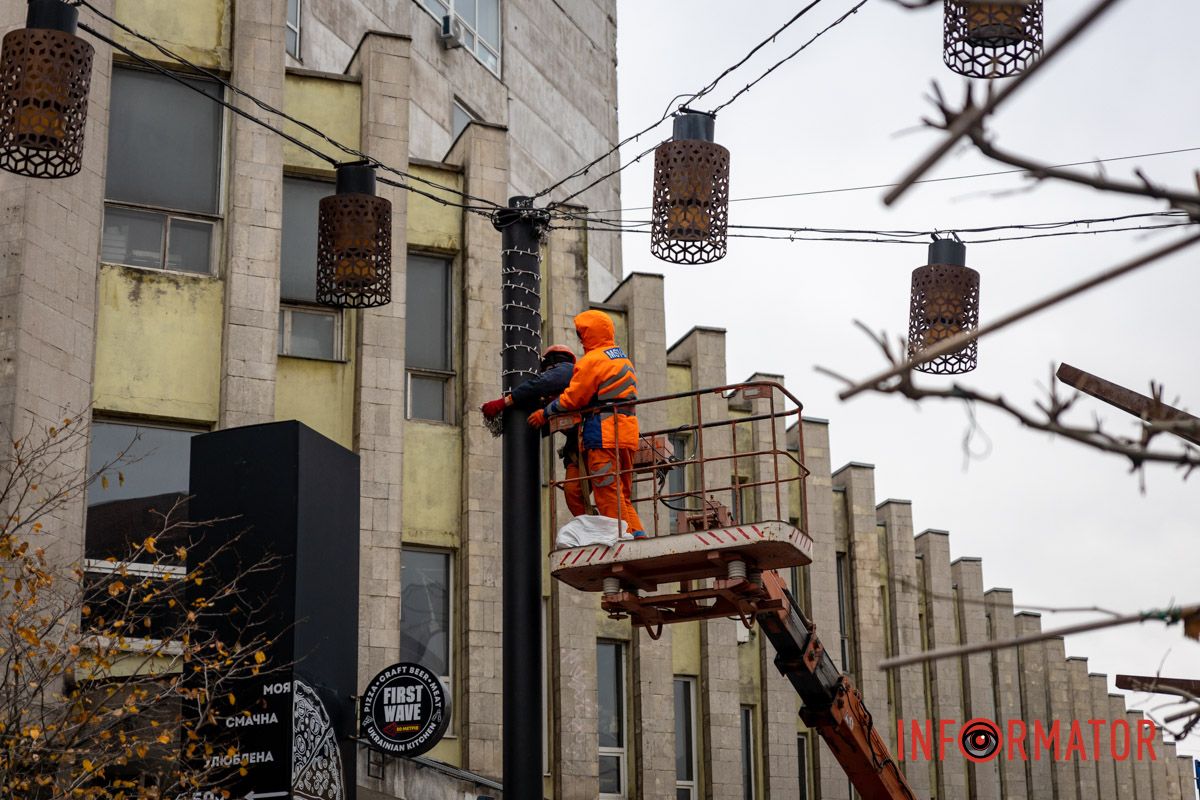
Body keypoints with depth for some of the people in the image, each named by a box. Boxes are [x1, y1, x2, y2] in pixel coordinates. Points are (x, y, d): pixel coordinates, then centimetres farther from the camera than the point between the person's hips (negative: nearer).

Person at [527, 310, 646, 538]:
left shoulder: (592, 360, -7)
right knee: (623, 497, 11)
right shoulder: (625, 360, 22)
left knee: (607, 496, -7)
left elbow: (571, 399, -8)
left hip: (604, 435, -9)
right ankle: (638, 535, 2)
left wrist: (543, 414, 6)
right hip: (628, 436, 9)